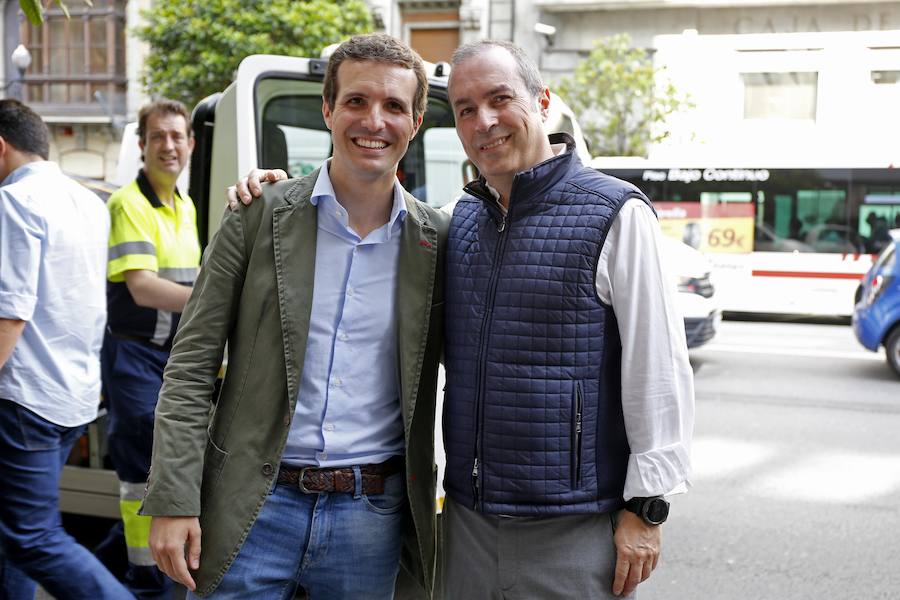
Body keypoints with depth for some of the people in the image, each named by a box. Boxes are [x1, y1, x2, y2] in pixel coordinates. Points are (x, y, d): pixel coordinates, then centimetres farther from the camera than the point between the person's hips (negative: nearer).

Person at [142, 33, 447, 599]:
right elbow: (192, 367, -3)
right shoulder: (260, 216, -2)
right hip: (253, 508, -1)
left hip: (372, 515, 2)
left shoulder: (438, 240, 2)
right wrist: (173, 502, -8)